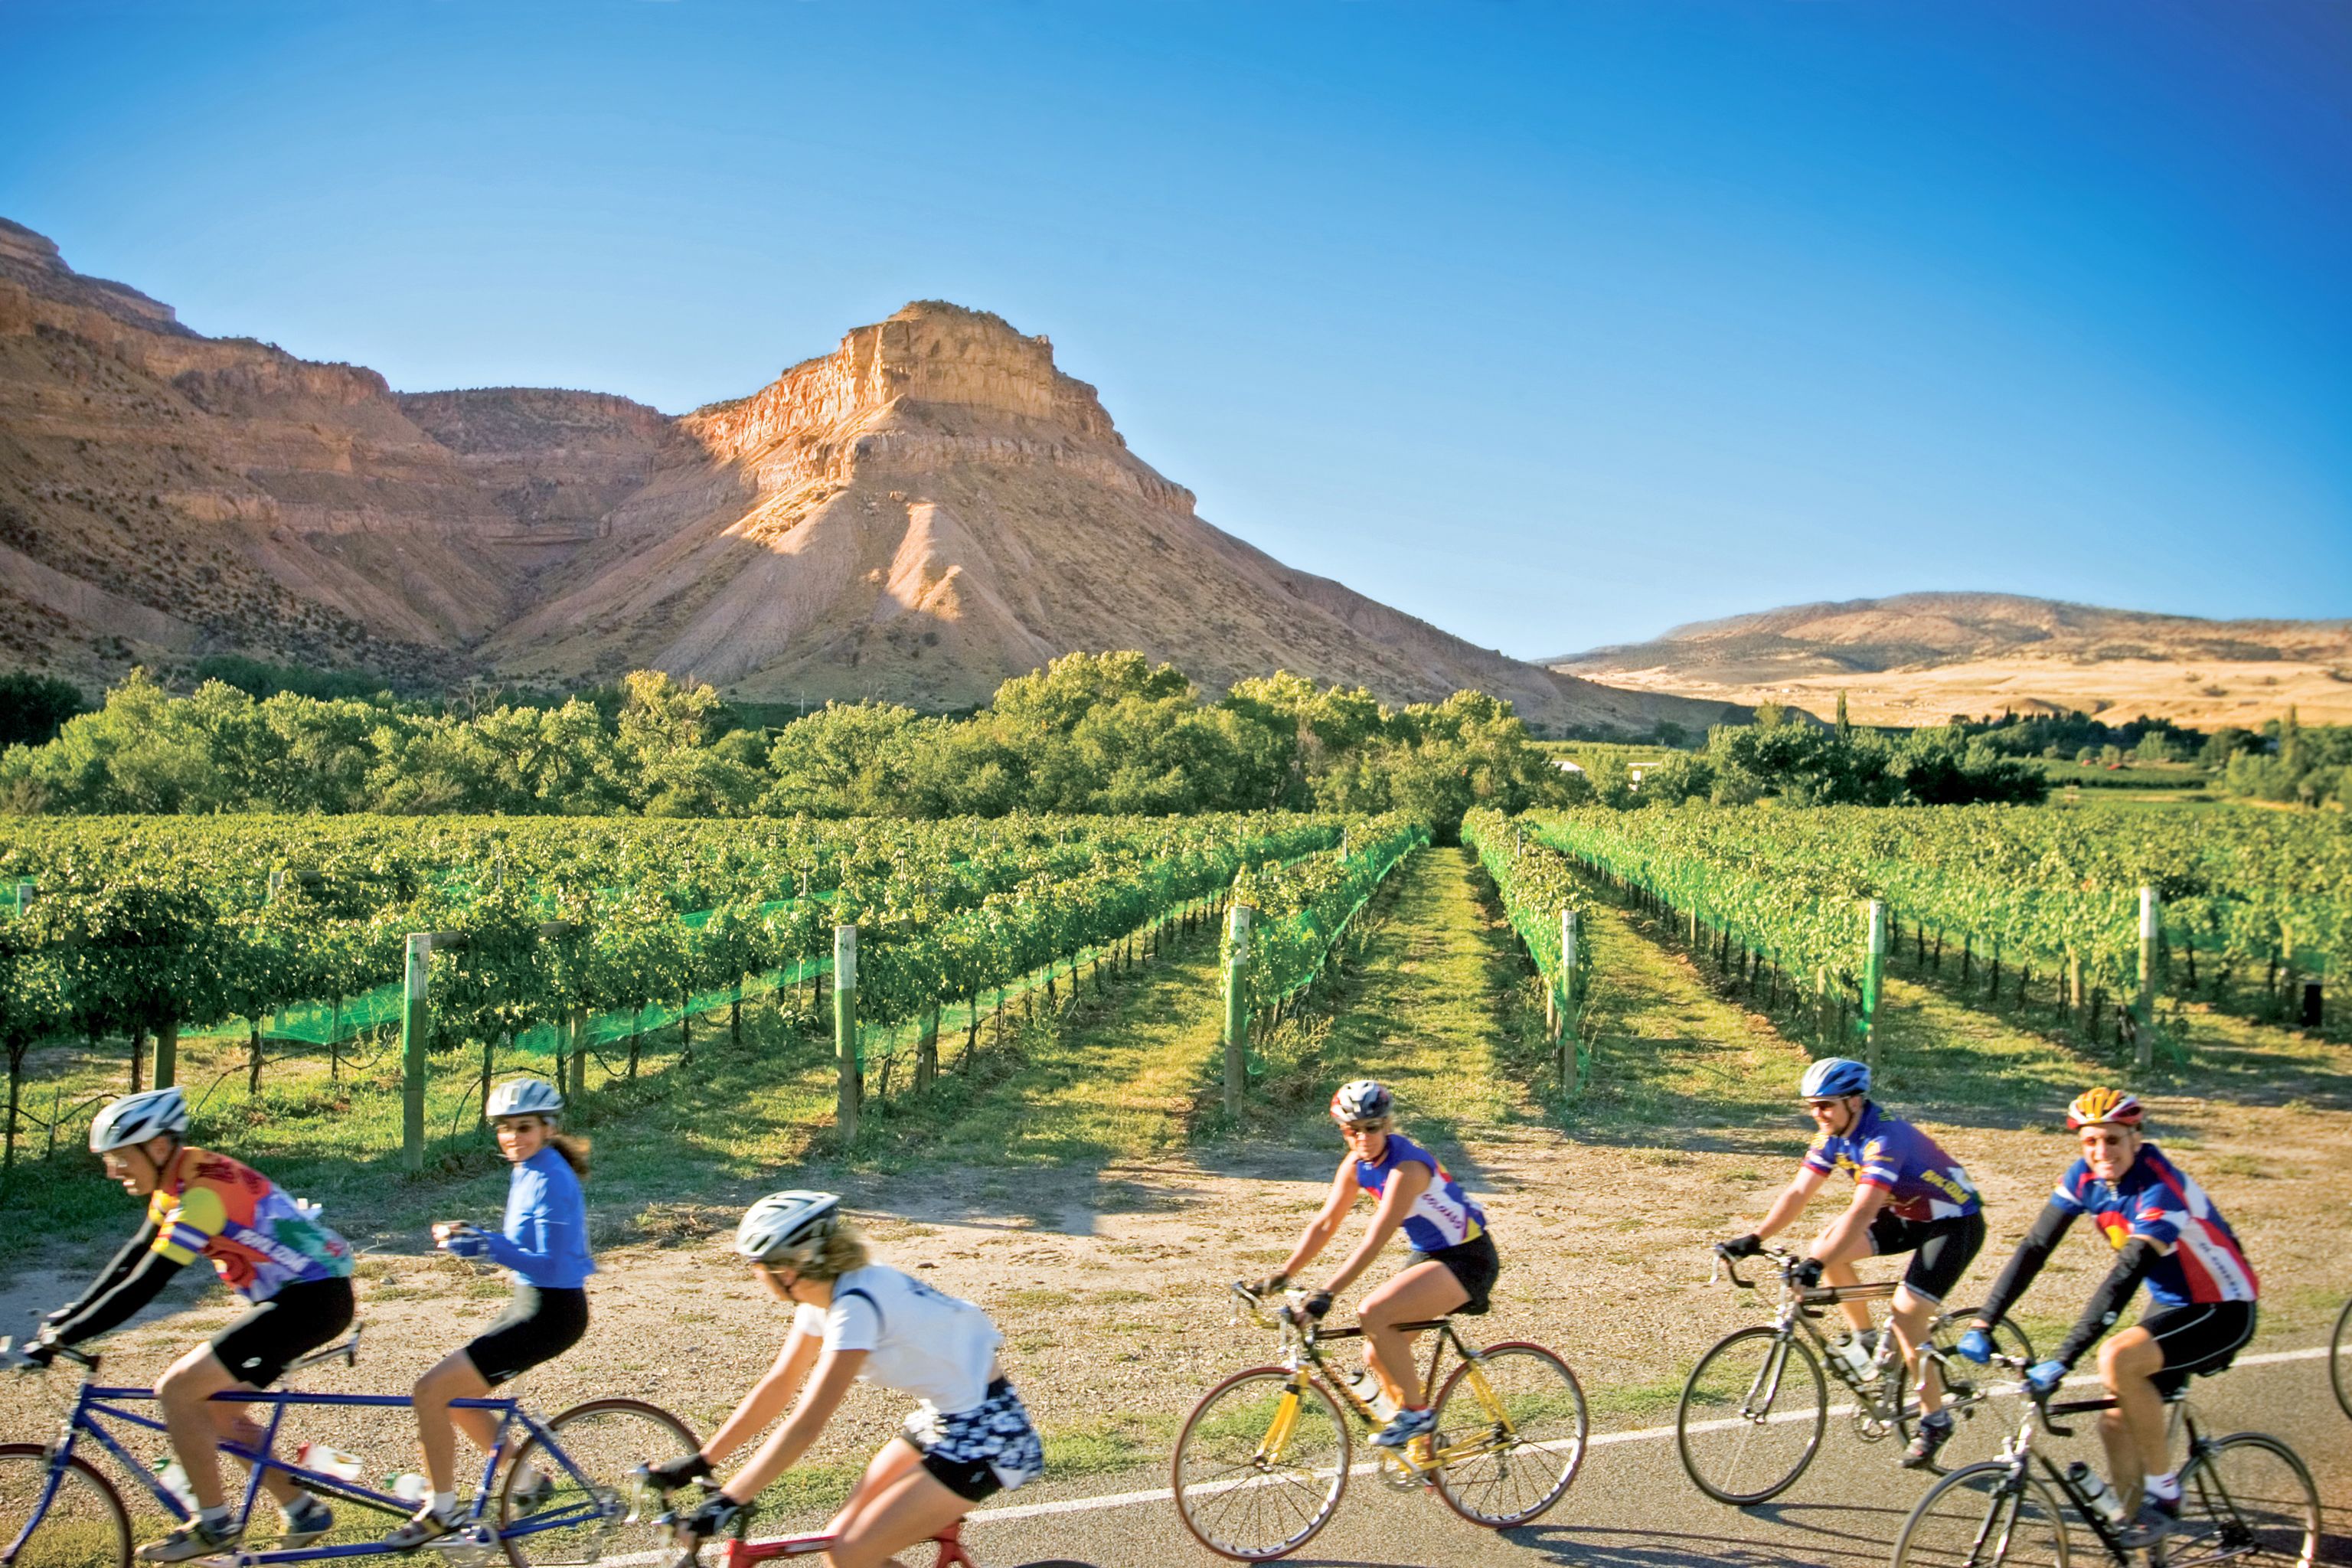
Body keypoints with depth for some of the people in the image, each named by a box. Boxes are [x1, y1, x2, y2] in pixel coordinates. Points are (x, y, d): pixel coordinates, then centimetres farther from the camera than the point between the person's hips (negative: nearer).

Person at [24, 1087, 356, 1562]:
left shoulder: (203, 1192, -20)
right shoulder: (177, 1186, 10)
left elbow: (144, 1284, -21)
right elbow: (129, 1263, 17)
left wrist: (62, 1337, -17)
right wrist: (64, 1318, 14)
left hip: (313, 1297, -10)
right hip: (295, 1295, 10)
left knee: (178, 1390, -10)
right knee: (215, 1407, 15)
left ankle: (213, 1525, 2)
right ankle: (303, 1513, 22)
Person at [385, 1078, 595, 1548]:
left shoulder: (549, 1180, -18)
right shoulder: (528, 1171, 11)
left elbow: (548, 1264, -24)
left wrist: (486, 1247, -32)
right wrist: (472, 1236, 3)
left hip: (550, 1314, -10)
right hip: (532, 1305, 10)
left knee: (431, 1391, -11)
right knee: (459, 1398, 17)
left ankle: (441, 1510, 4)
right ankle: (527, 1482, 29)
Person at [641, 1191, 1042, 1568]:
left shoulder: (855, 1305, -25)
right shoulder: (823, 1295, 1)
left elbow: (805, 1425, -28)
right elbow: (777, 1387, 8)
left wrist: (726, 1503, -26)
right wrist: (700, 1463, 7)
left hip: (985, 1432, -9)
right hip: (942, 1417, 9)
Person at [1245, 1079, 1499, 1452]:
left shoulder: (1406, 1166, -27)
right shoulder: (1357, 1163, -2)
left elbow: (1375, 1241, -33)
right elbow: (1325, 1223, 2)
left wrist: (1326, 1293, -38)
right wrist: (1283, 1275, -6)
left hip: (1468, 1259, -9)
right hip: (1429, 1254, 9)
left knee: (1372, 1313, -26)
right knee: (1377, 1355, 3)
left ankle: (1416, 1411, -9)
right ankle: (1424, 1440, 21)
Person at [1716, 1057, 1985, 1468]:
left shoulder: (1885, 1138, -33)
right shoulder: (1832, 1137, -8)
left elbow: (1863, 1211, -43)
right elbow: (1798, 1193, -9)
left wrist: (1817, 1264, -51)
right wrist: (1754, 1239, -21)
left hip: (1955, 1222, -8)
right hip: (1907, 1215, 8)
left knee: (1906, 1319, -17)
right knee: (1825, 1245, -11)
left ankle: (1935, 1422, 1)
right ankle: (1865, 1339, 7)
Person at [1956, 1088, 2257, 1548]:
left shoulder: (2159, 1188, -29)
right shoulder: (2086, 1176, -8)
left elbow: (2125, 1277, -37)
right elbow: (2034, 1247, -9)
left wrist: (2062, 1359, -42)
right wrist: (1982, 1325, -18)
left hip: (2222, 1310, -7)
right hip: (2170, 1304, 7)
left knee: (2118, 1358, -29)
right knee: (2116, 1423, 2)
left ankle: (2163, 1492, -12)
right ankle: (2139, 1537, 19)